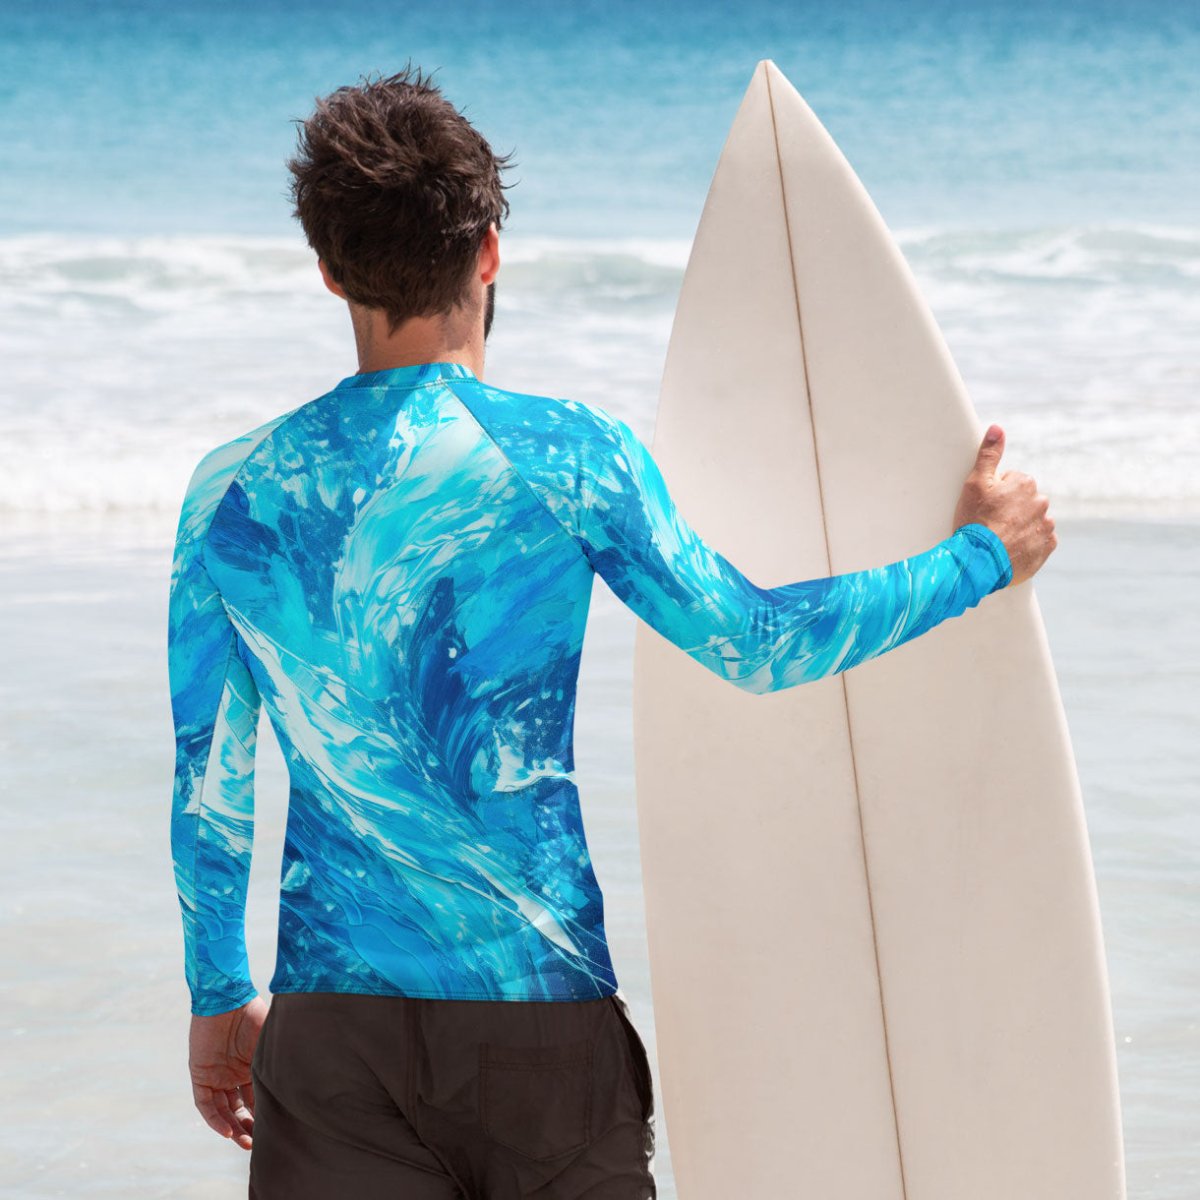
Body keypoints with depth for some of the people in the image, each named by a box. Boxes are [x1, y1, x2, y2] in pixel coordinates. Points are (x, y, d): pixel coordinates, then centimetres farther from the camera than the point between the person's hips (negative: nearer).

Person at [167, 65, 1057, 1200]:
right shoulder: (562, 457, -7)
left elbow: (207, 783, 8)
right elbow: (753, 644, 0)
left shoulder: (233, 492, 2)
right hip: (541, 999, -2)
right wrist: (979, 557, 14)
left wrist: (218, 995, 21)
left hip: (333, 1016, 2)